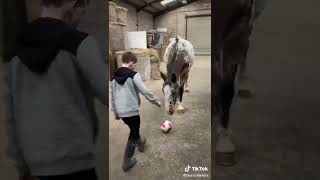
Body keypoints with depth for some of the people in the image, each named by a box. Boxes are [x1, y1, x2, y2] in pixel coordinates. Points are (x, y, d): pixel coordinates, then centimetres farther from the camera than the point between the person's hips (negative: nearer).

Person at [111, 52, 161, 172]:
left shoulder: (115, 76, 7)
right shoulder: (134, 75, -13)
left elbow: (112, 95, 12)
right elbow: (144, 91, -16)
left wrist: (115, 111, 21)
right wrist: (156, 101, -2)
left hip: (121, 111, 7)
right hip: (132, 111, -6)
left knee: (134, 130, 30)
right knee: (133, 135, 10)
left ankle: (139, 142, 55)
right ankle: (127, 162, 18)